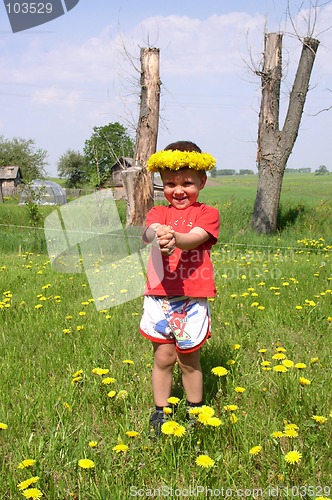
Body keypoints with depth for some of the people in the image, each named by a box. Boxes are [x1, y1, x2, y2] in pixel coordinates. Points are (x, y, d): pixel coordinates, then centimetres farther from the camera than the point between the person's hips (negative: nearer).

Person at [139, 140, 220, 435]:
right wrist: (157, 236, -41)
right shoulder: (159, 213, 8)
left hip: (192, 299, -2)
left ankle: (195, 412, 31)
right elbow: (149, 231, -16)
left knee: (190, 361, 11)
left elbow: (195, 238, -19)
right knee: (163, 358, 8)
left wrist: (174, 238, -42)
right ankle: (160, 413, 26)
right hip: (159, 297, 2)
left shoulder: (207, 214, 1)